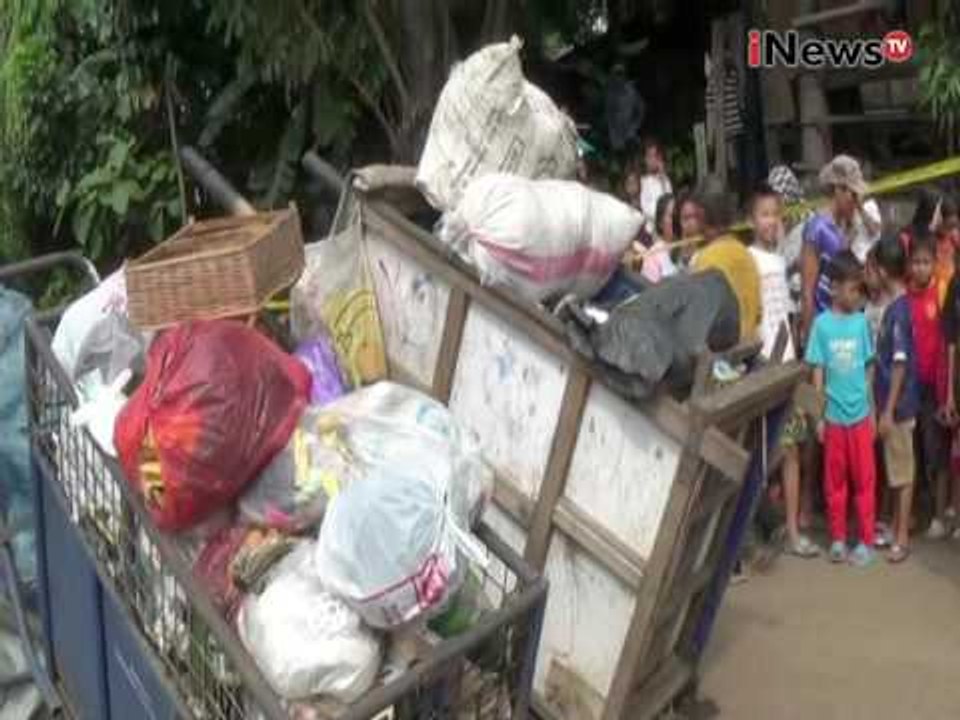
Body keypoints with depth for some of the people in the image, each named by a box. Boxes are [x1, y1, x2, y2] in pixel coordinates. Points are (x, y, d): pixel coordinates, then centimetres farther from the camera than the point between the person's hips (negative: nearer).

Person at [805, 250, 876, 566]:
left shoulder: (861, 321, 0)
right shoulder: (822, 324, -6)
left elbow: (868, 368, 6)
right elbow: (818, 372, -2)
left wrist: (873, 410, 5)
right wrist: (819, 416, -3)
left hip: (861, 414, 1)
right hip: (834, 415, -1)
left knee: (865, 479, 6)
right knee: (835, 480, 9)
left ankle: (866, 541, 16)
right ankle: (838, 539, 21)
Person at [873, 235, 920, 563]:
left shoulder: (899, 308, -20)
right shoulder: (892, 303, 7)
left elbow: (901, 364, -21)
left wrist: (888, 410, -18)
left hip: (898, 404, -9)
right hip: (890, 402, 9)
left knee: (903, 471, 2)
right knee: (894, 470, 17)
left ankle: (903, 537, 11)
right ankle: (895, 526, 28)